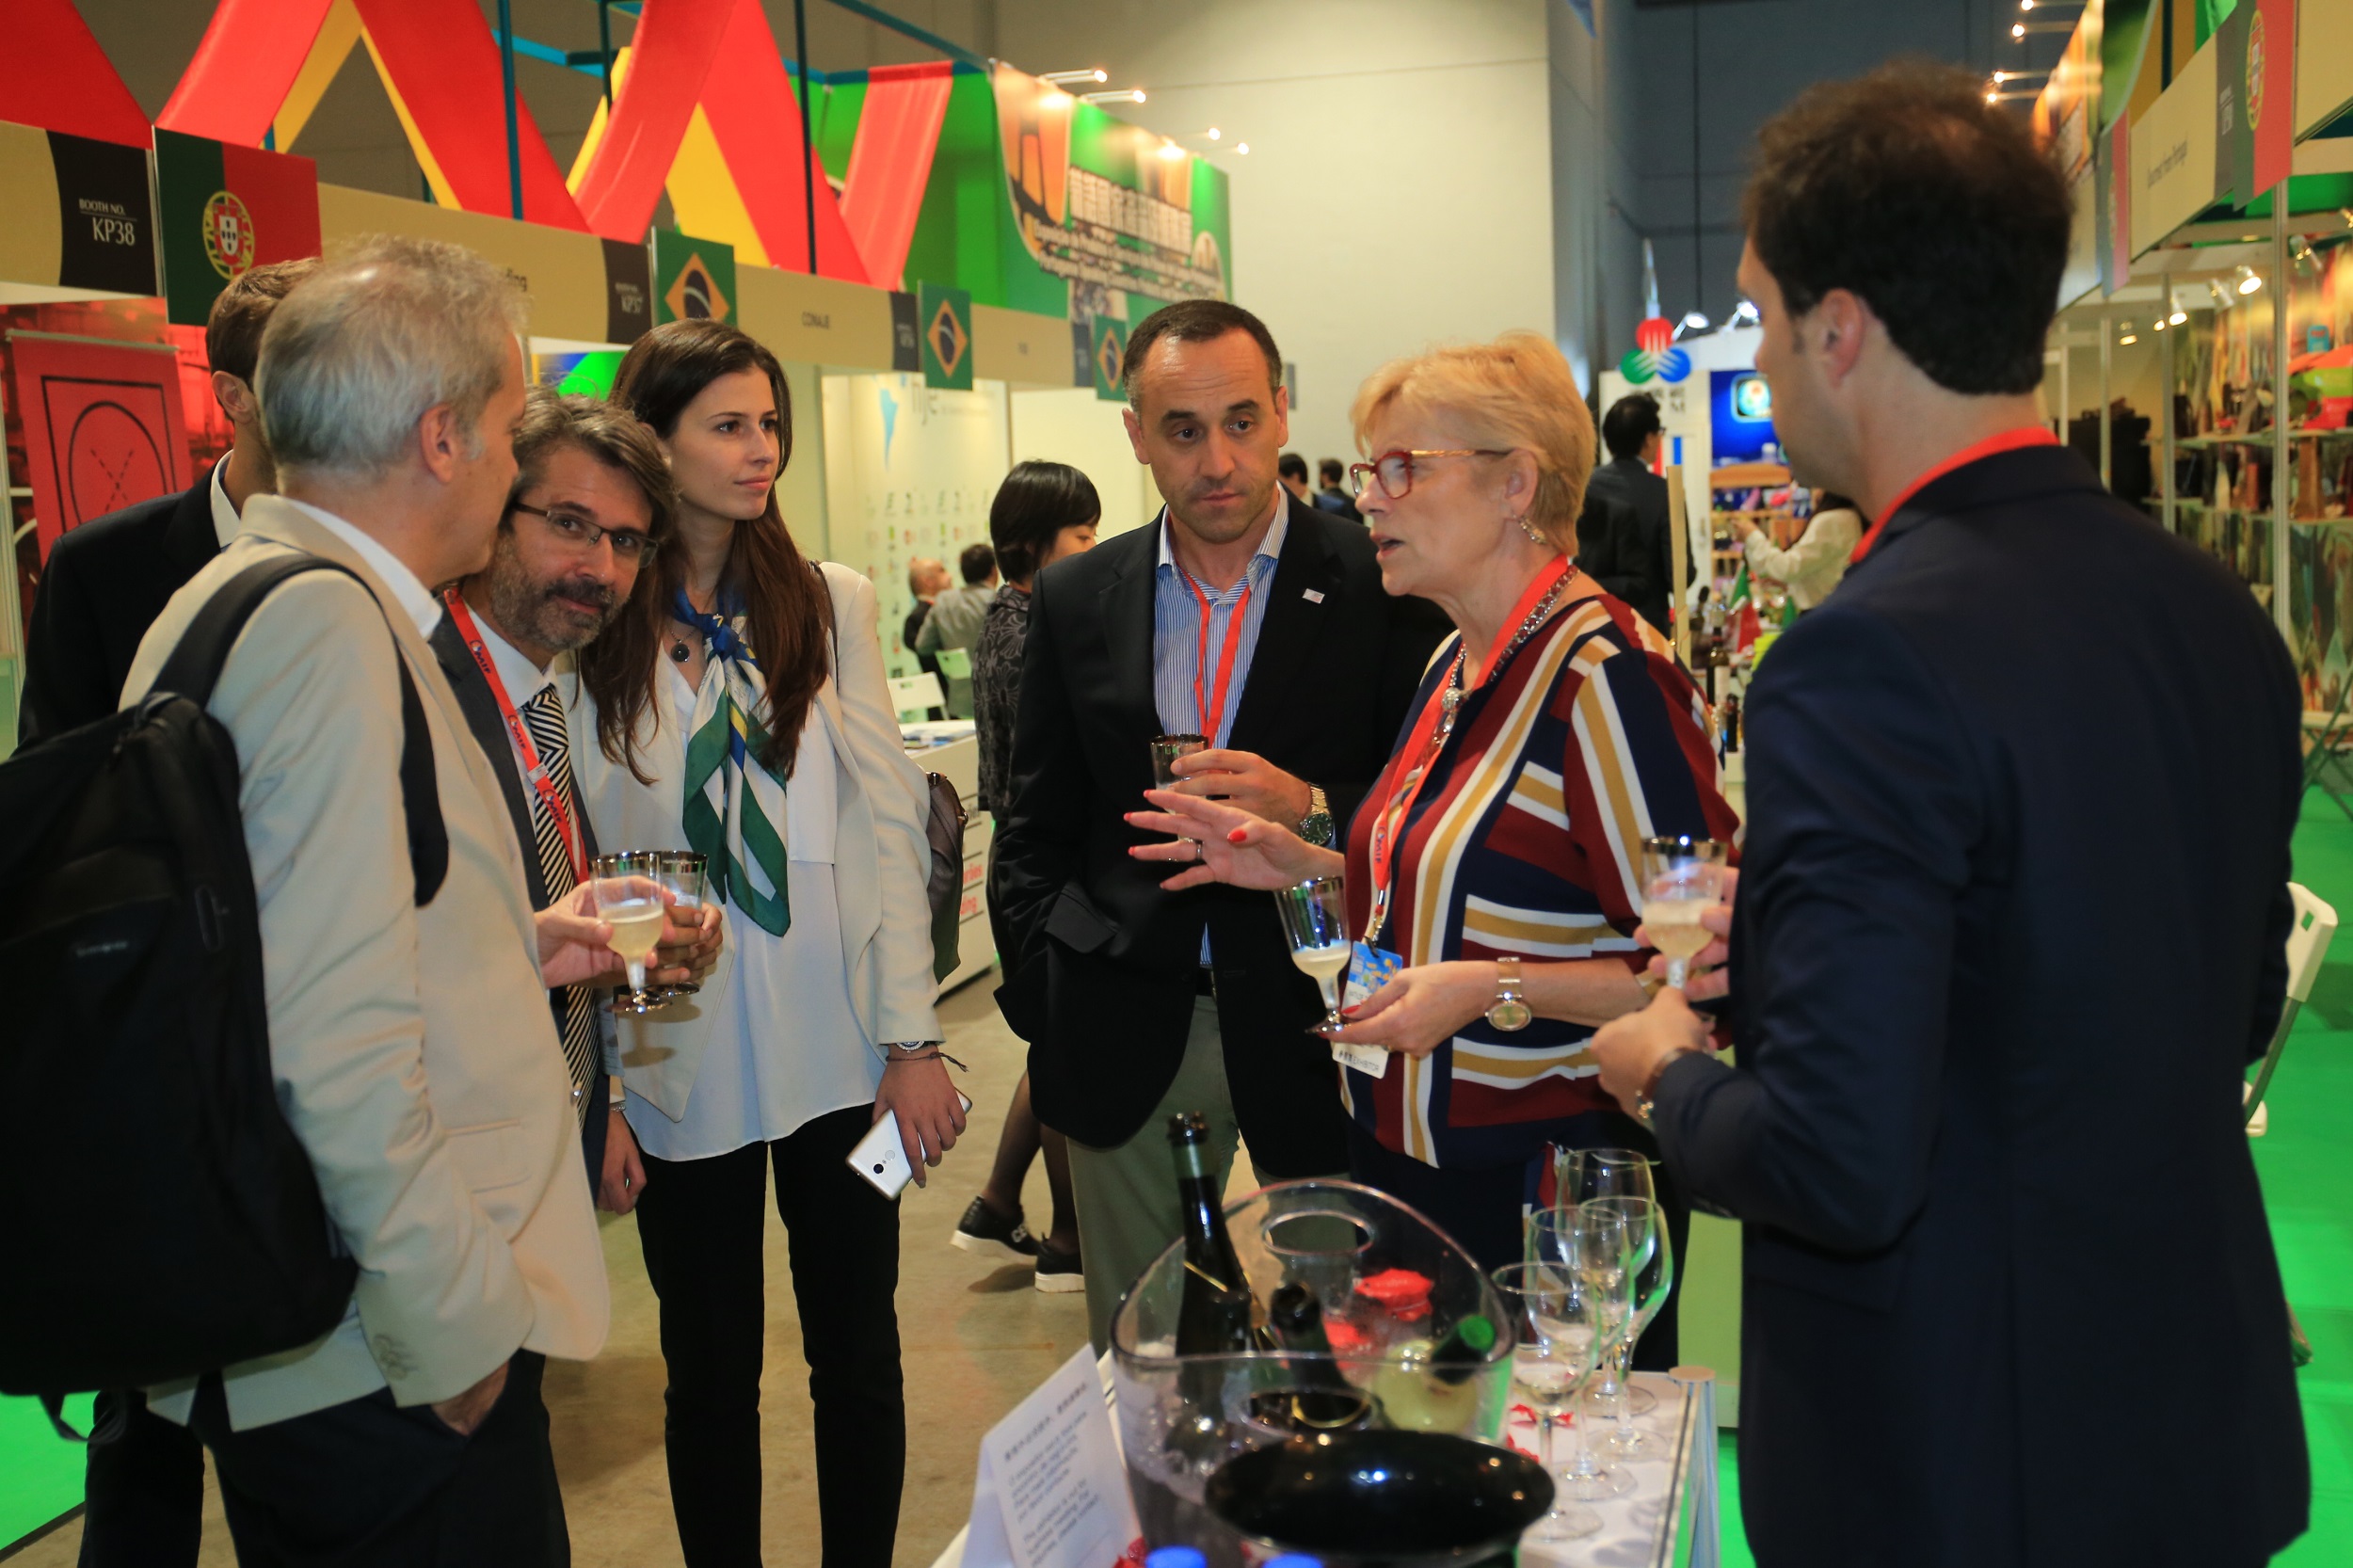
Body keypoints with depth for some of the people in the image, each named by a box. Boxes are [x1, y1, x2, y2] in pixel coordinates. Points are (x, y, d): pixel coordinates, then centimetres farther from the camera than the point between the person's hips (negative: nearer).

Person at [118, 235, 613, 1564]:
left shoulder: (226, 602, 12)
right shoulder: (328, 623, -19)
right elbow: (338, 1041, -26)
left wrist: (516, 952, 21)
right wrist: (457, 1329, -18)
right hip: (390, 1365, -10)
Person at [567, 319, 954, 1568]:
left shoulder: (833, 603, 0)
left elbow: (889, 824, -1)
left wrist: (913, 1041, -4)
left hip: (838, 1056, 1)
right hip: (679, 1071, -1)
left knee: (858, 1359, 12)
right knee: (710, 1374, 12)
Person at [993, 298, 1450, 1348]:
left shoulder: (1382, 587, -4)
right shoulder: (1074, 599, 6)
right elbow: (1036, 826, 12)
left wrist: (1311, 811, -20)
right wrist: (1046, 993, 4)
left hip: (1312, 1022, -2)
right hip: (1125, 1036, 3)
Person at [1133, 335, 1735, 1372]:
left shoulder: (1603, 678, -20)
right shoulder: (1458, 665, 9)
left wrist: (1497, 988, -27)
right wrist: (1304, 866, 7)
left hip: (1549, 1189, -8)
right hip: (1411, 1161, 9)